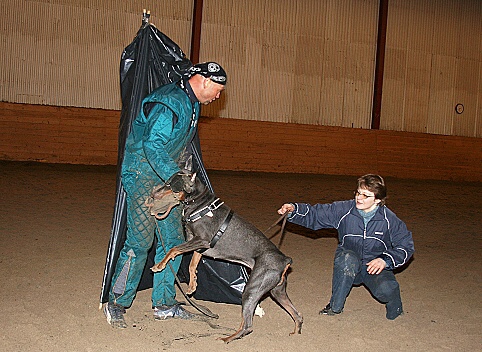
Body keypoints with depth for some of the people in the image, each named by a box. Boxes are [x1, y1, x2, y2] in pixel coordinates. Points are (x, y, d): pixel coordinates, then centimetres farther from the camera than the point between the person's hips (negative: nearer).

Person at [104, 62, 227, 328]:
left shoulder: (191, 104, 13)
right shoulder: (169, 104, -19)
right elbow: (152, 144, -28)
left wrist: (183, 174, 19)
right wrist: (172, 176, -33)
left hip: (167, 178, 10)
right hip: (143, 176, -10)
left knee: (173, 240, 7)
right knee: (140, 241, -10)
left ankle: (164, 304, 16)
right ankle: (116, 304, 4)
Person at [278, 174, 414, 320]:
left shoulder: (389, 219, -10)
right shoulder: (344, 210, -10)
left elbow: (406, 245, -3)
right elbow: (314, 215, -10)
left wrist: (385, 260, -20)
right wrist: (294, 210, -29)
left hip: (375, 267, 0)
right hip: (347, 268, 1)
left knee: (386, 289, -31)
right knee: (348, 258, -35)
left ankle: (395, 313, 8)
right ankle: (335, 307, -16)